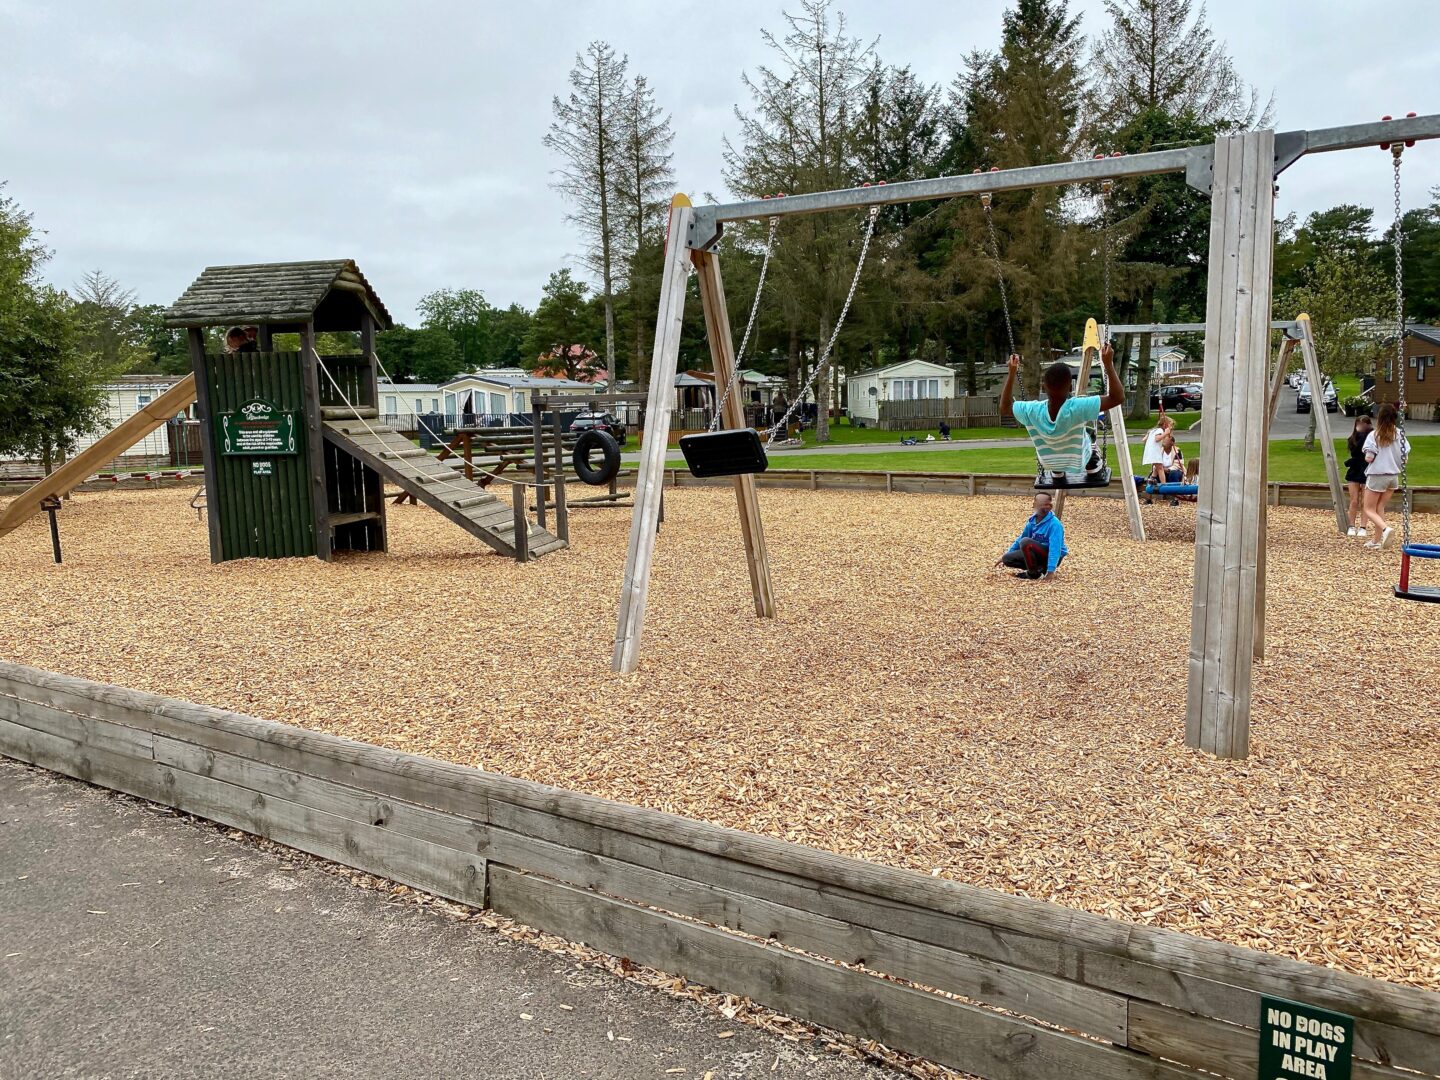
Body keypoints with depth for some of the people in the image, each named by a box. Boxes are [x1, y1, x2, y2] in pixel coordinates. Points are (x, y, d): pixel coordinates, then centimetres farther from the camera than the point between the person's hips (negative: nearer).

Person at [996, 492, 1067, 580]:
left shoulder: (1054, 524, -23)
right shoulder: (1032, 521, 0)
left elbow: (1055, 548, -31)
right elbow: (1020, 539, 14)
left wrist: (1050, 571, -40)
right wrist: (1005, 555, 16)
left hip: (1051, 557, -8)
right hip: (1038, 555, 8)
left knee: (1026, 542, -30)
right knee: (1007, 559, -6)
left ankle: (1034, 573, -14)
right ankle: (1040, 569, 2)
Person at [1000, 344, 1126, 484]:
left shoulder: (1032, 411, -30)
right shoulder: (1077, 408, -38)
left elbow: (1005, 407, -10)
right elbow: (1118, 397, -32)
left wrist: (1012, 373, -12)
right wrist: (1108, 364, -32)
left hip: (1050, 465, 2)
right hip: (1079, 463, -2)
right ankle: (1093, 464, 39)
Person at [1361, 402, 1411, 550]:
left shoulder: (1374, 435, -14)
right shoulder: (1400, 435, -2)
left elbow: (1369, 458, -17)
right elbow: (1405, 457, 0)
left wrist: (1367, 457, 5)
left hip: (1376, 476, -5)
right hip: (1393, 476, 5)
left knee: (1369, 510, 5)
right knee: (1380, 508, 15)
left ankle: (1385, 529, -21)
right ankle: (1377, 540, 15)